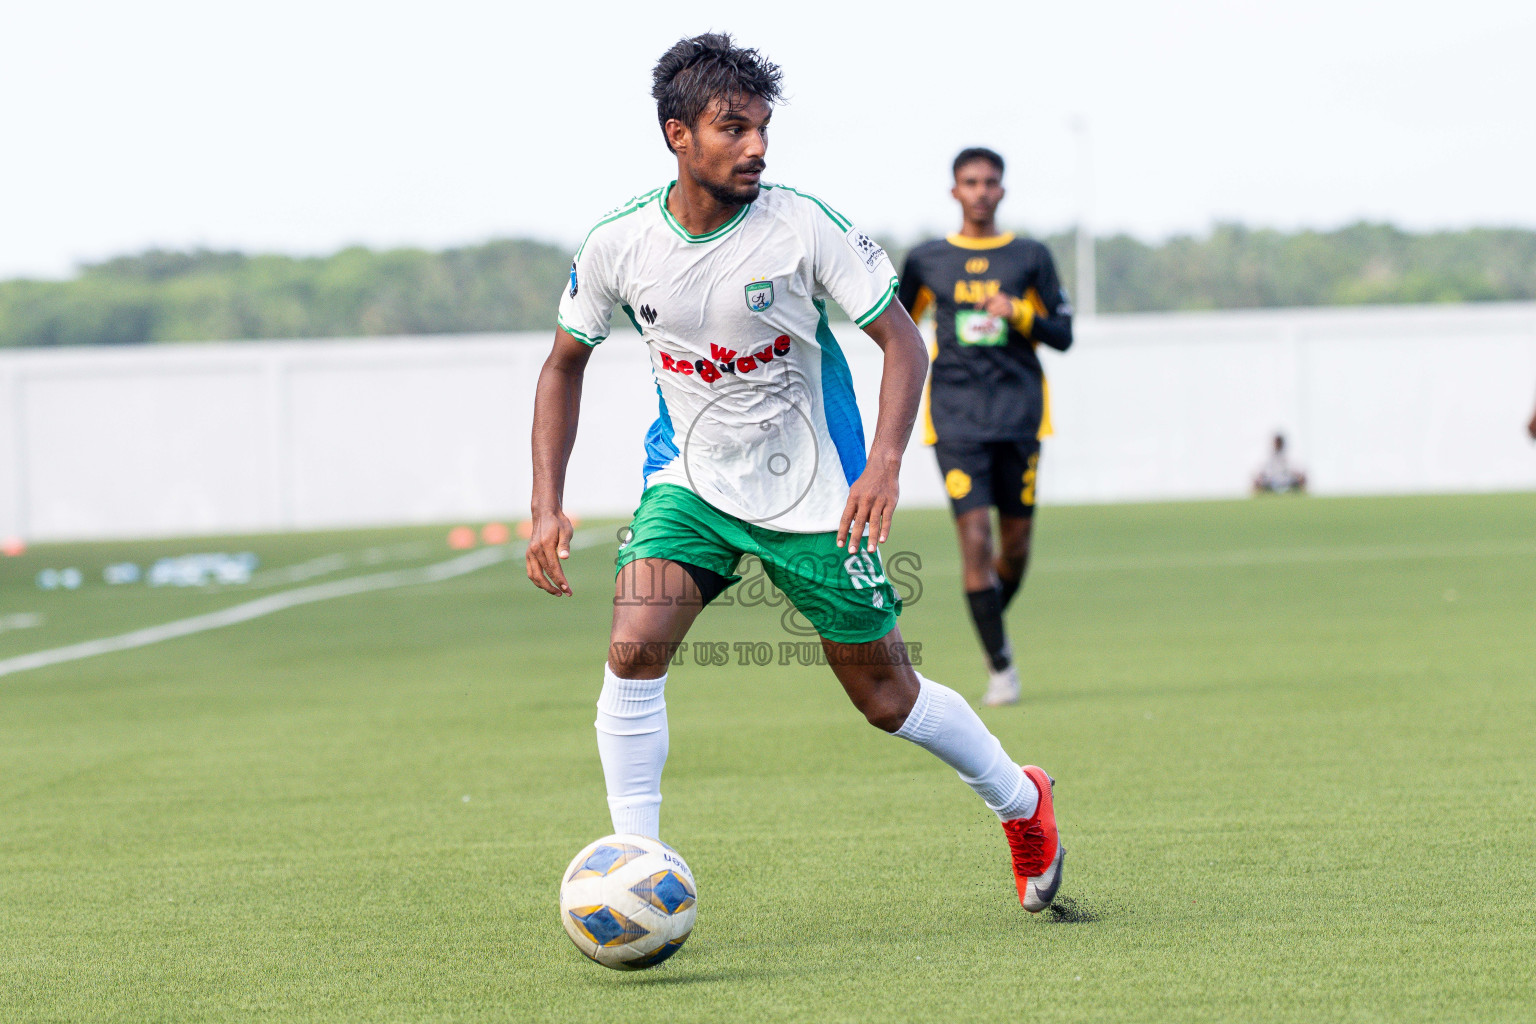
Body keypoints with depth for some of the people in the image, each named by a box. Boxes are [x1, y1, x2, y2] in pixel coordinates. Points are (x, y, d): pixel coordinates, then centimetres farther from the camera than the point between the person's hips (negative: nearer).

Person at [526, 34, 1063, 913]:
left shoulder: (805, 224, -18)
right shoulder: (618, 244, -10)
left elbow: (901, 339, -11)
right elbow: (565, 364, 6)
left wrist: (884, 464, -27)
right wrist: (548, 507, -3)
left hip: (813, 496, -2)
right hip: (691, 480, 2)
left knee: (885, 694, 7)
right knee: (633, 647, -22)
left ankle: (1023, 803, 34)